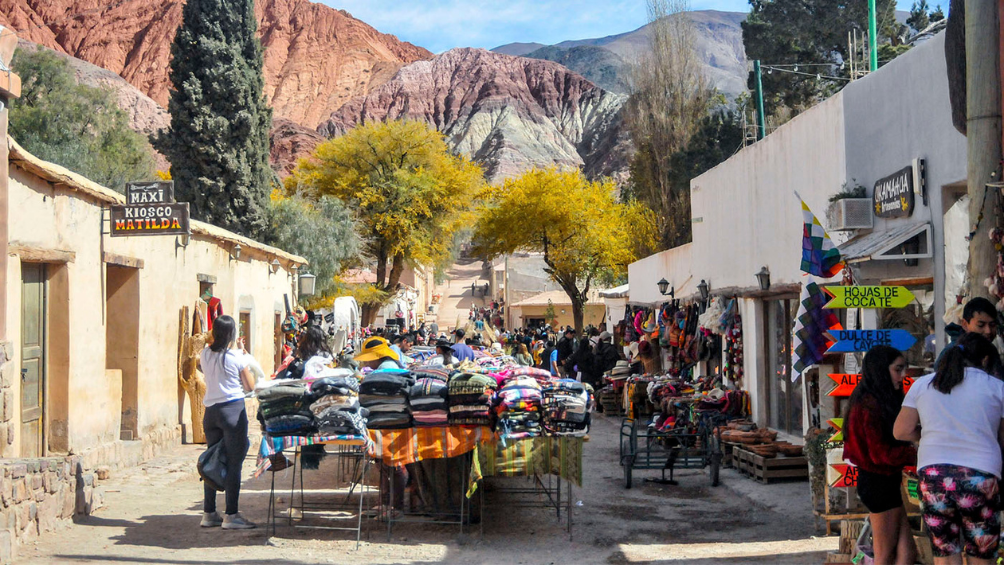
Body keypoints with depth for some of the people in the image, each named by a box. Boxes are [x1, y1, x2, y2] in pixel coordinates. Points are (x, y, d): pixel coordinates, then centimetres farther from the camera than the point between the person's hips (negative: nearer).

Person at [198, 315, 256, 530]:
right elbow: (250, 387, -2)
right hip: (233, 409, -5)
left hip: (210, 410, 6)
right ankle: (231, 515, -3)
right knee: (234, 462, -2)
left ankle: (209, 513, 16)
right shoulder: (237, 357, -9)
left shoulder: (205, 355, 4)